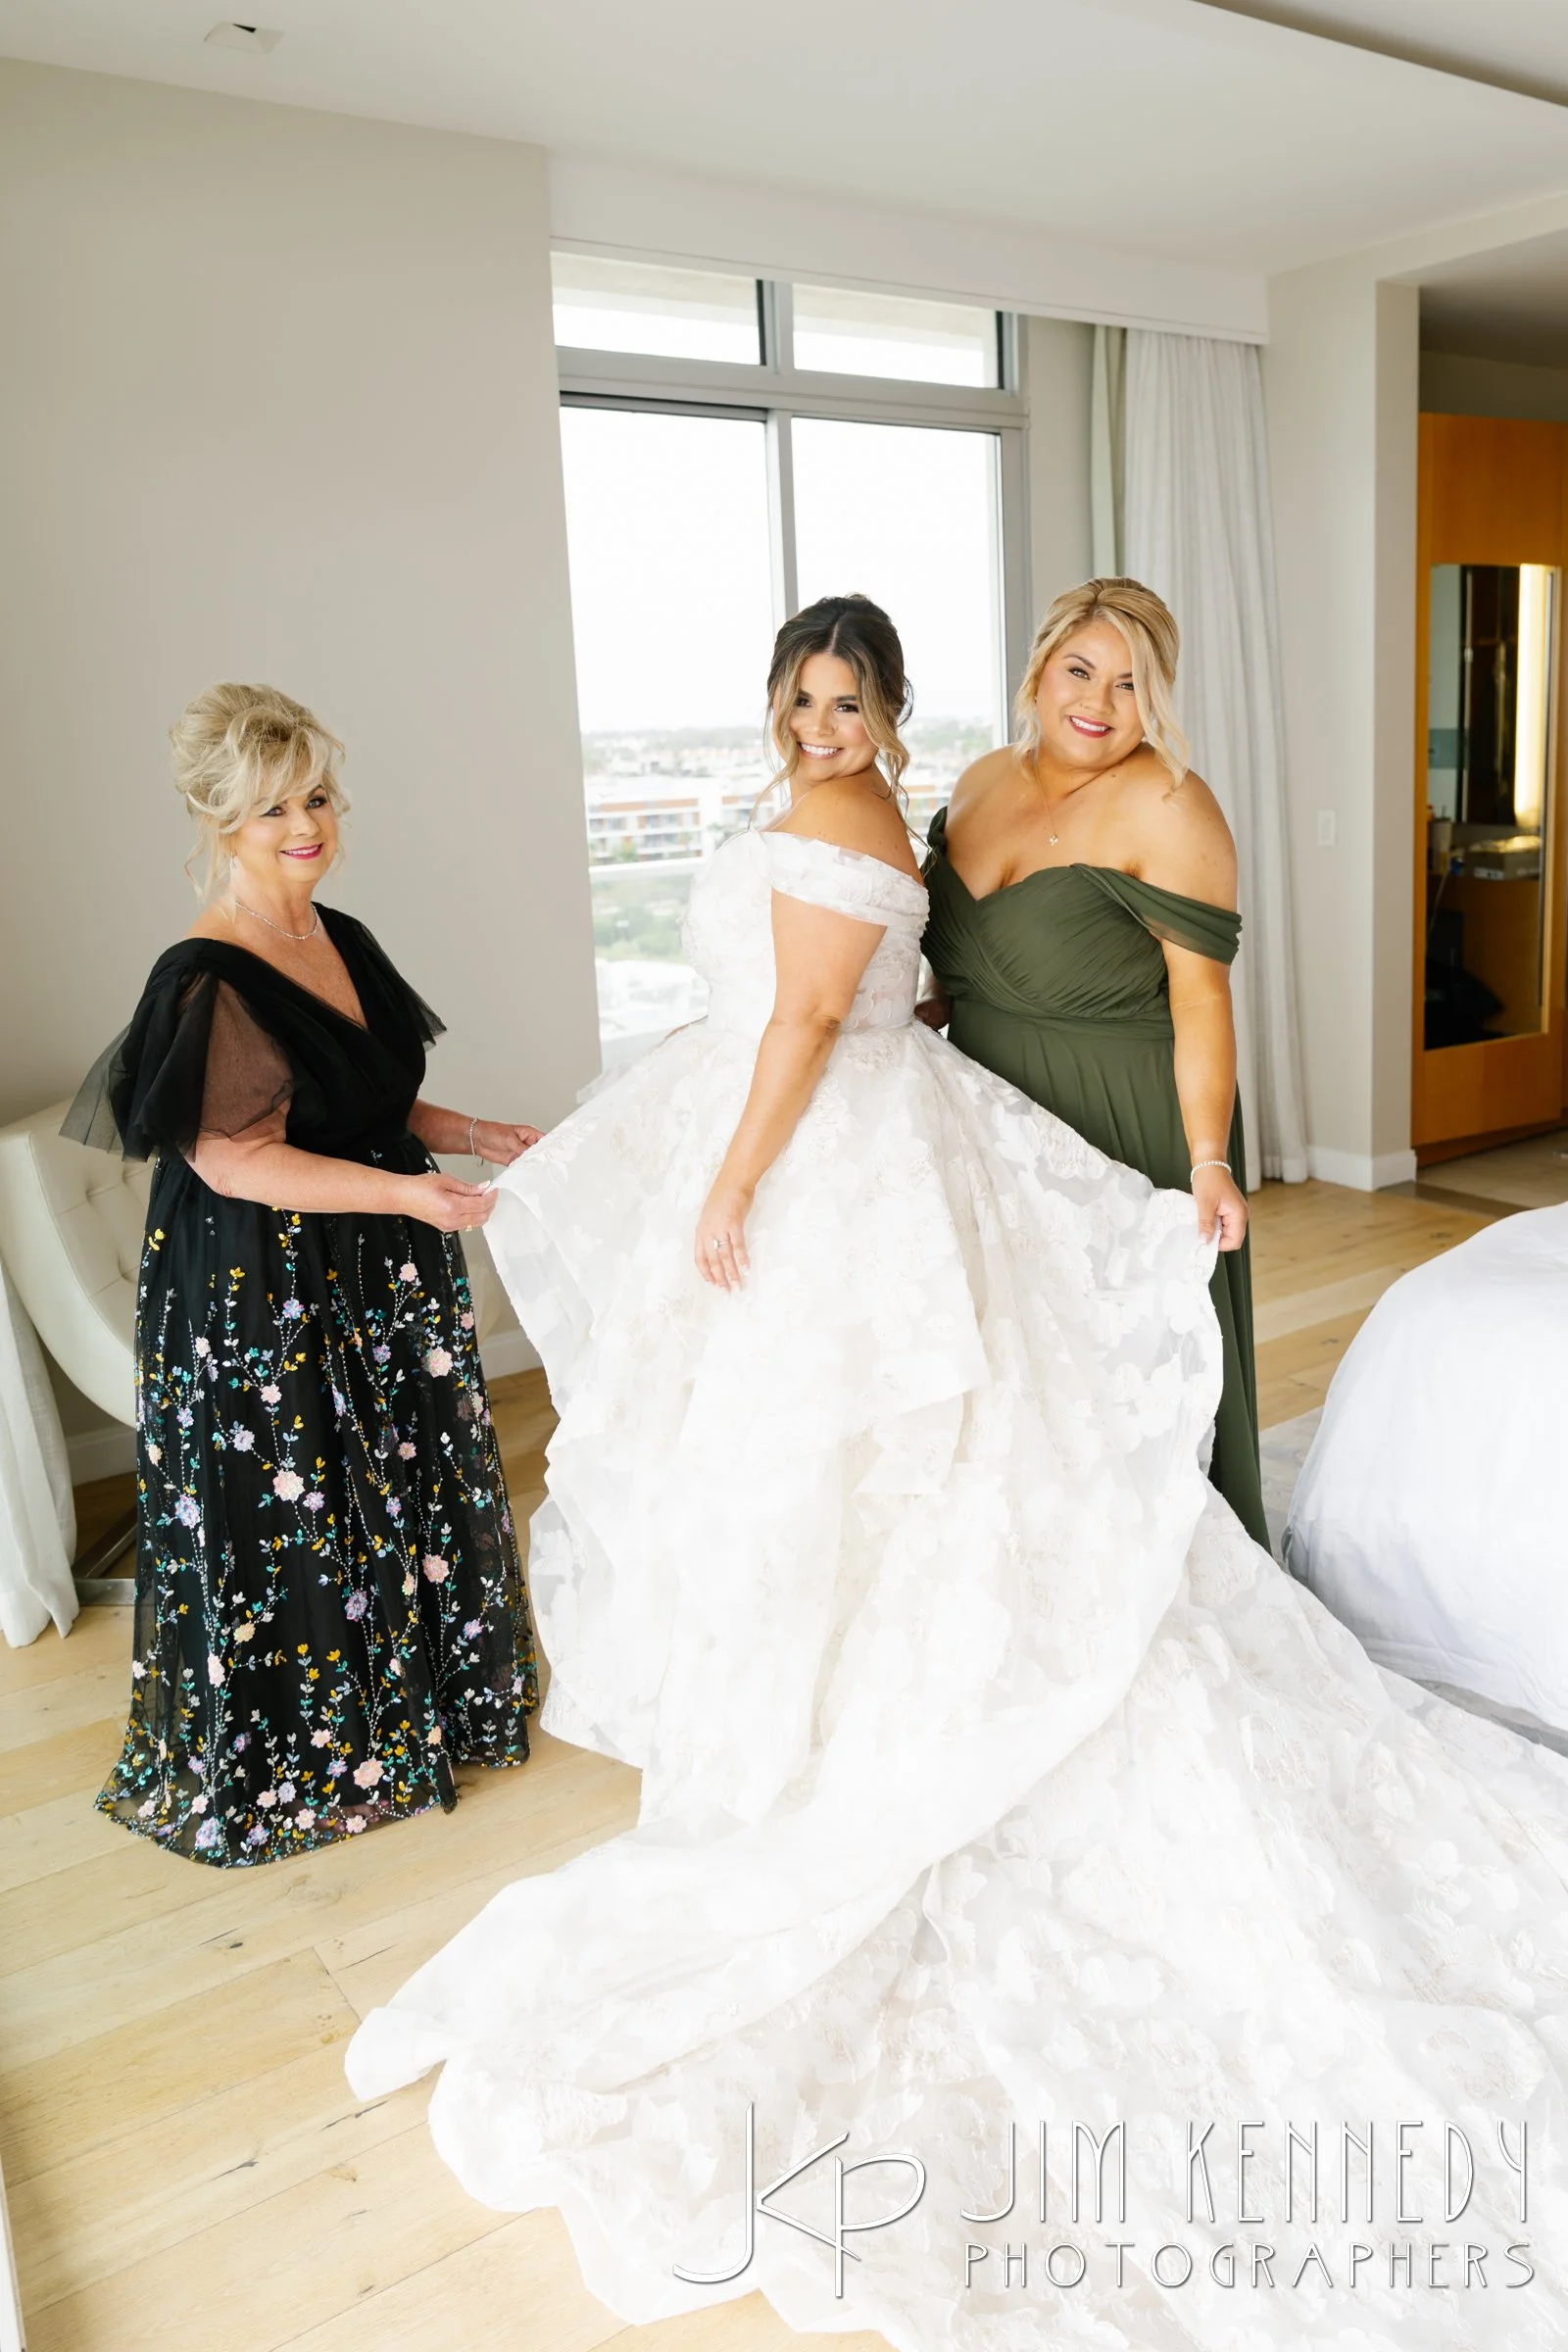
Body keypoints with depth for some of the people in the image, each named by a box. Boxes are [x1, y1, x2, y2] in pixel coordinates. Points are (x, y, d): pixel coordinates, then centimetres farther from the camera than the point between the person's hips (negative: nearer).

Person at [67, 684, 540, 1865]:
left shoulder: (341, 938, 7)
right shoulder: (210, 980, -21)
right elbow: (232, 1158, -25)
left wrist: (474, 1134, 5)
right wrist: (404, 1192, -28)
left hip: (378, 1284, 9)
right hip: (267, 1306, -9)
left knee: (407, 1496, 21)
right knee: (296, 1524, 7)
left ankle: (411, 1705, 43)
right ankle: (303, 1766, 29)